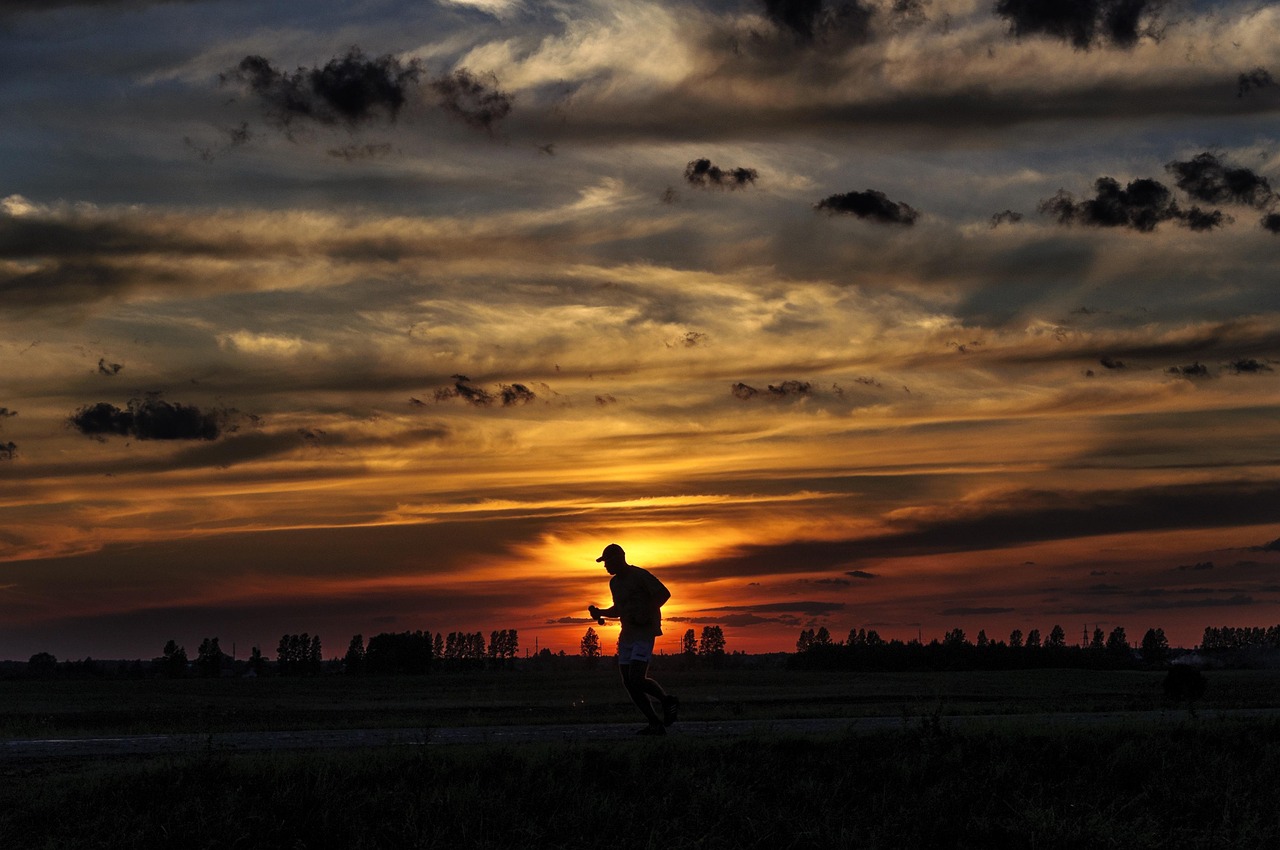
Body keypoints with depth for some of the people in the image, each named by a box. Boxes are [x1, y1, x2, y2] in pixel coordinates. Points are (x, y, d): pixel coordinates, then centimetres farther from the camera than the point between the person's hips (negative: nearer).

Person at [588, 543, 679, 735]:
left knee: (637, 679, -20)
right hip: (627, 634, 9)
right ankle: (655, 724, 7)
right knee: (628, 682, 1)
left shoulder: (640, 575, -11)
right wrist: (600, 612, 10)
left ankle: (667, 700, 6)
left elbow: (664, 593, -16)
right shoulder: (614, 582, 15)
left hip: (645, 632, -9)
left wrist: (646, 613, -24)